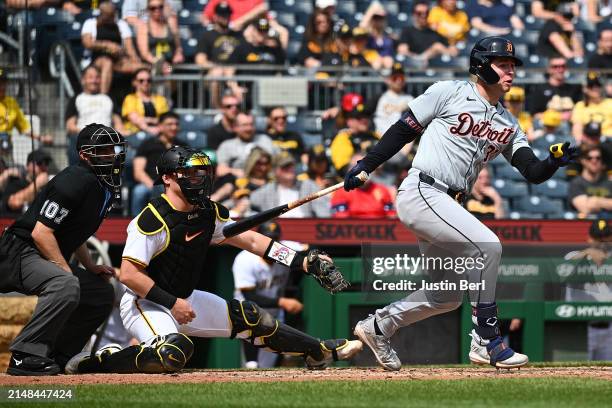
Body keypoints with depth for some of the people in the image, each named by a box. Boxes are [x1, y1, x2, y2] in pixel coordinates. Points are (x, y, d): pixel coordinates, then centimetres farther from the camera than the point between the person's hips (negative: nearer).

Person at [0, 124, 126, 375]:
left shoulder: (106, 187, 11)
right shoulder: (75, 182, -20)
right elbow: (41, 232, -24)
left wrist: (91, 267, 11)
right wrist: (67, 272, -23)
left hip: (51, 259, 11)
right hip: (21, 253, -11)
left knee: (102, 293, 12)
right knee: (65, 286, -35)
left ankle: (53, 358, 11)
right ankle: (25, 356, -29)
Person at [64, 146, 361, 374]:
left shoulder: (208, 213, 2)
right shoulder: (154, 220, -23)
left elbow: (251, 240, 6)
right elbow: (128, 274, -26)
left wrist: (303, 262, -2)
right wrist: (172, 303, -24)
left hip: (183, 300, 9)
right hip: (144, 304, -9)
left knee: (249, 317, 9)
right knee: (175, 353, -37)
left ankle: (320, 352, 24)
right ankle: (97, 362, -23)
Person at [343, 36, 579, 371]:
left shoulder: (508, 124, 15)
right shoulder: (449, 93, -3)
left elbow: (533, 173, 5)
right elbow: (403, 130, -1)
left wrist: (555, 162, -16)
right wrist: (364, 167, -6)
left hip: (449, 205, 8)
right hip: (420, 193, -8)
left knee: (449, 294, 10)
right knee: (487, 245, -23)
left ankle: (379, 325, 26)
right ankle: (486, 343, -18)